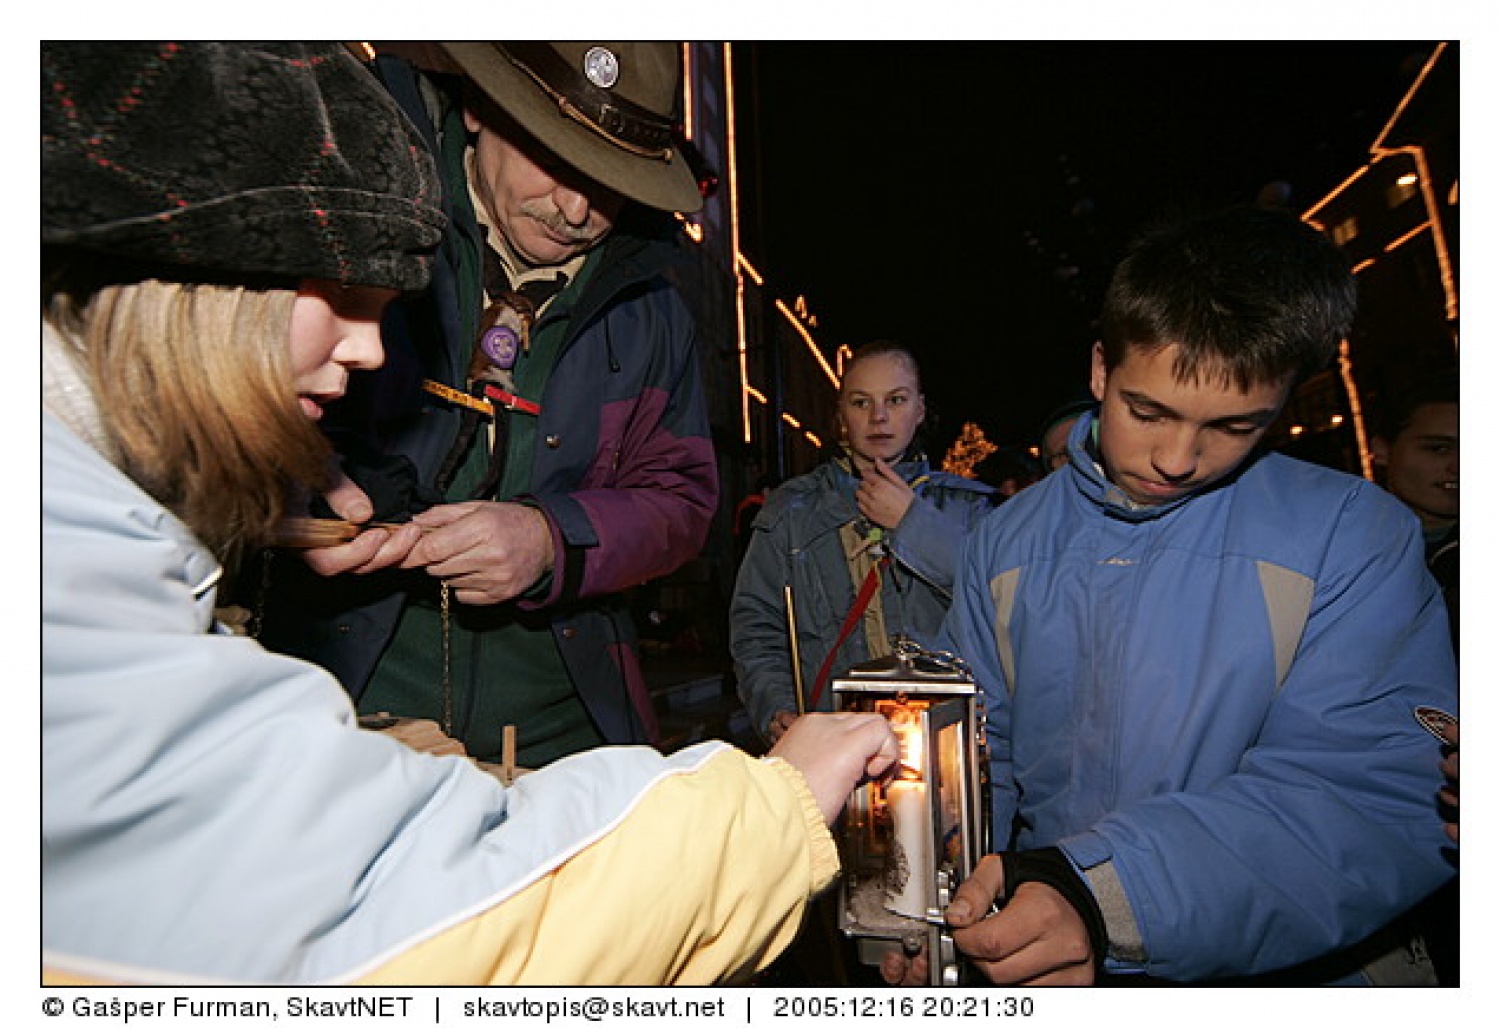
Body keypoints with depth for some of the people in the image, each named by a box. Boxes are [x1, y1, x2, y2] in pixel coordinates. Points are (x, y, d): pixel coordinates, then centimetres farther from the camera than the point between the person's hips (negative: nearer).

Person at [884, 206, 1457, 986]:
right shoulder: (1007, 540, 1)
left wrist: (1100, 893, -29)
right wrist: (935, 894, -12)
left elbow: (1381, 799, -17)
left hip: (1286, 971, 0)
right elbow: (975, 746, 6)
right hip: (1033, 958, 1)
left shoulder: (1351, 534, -8)